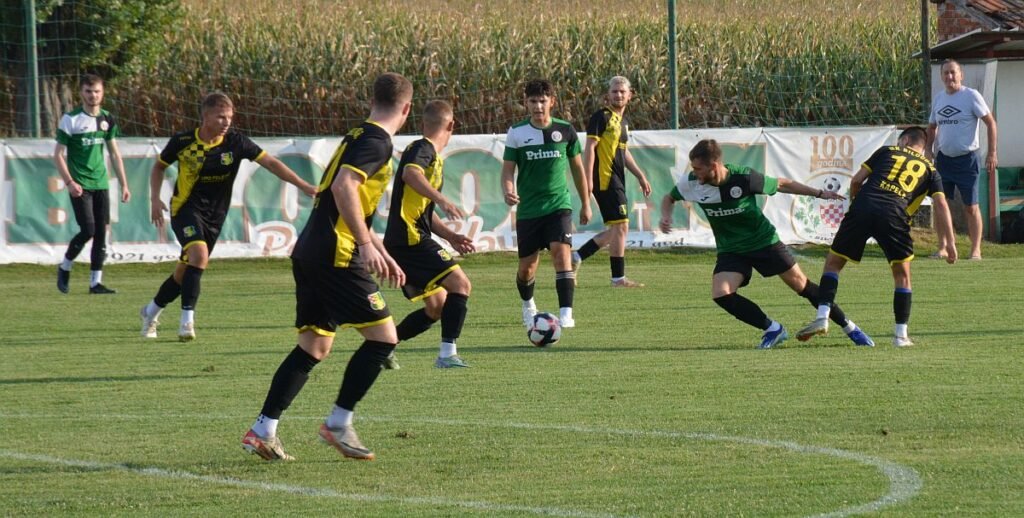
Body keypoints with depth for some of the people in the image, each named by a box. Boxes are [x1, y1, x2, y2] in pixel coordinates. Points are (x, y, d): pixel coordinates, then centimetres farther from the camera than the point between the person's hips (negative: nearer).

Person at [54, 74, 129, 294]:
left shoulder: (107, 119, 9)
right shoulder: (71, 119, -6)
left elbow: (115, 154, 16)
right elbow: (58, 154, -5)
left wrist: (124, 185, 12)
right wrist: (69, 182, -15)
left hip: (101, 184, 5)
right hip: (80, 186, -5)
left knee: (102, 233, 0)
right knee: (88, 230, -13)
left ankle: (96, 282, 5)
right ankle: (65, 268, 11)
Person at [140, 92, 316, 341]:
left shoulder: (235, 141, -10)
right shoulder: (182, 142, -11)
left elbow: (270, 162, -13)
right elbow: (159, 166, 7)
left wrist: (304, 186, -20)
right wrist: (155, 199, -5)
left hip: (214, 214, 3)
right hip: (186, 207, -3)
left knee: (185, 271, 8)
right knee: (199, 253, -28)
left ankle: (151, 311, 33)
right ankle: (187, 319, -23)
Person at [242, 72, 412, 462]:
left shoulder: (360, 136, 20)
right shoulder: (377, 142, -10)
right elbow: (343, 186, -26)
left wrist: (382, 255, 36)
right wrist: (368, 246, -27)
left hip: (311, 251, 10)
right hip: (335, 255, -10)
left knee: (314, 346, 12)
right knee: (383, 336, -4)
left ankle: (263, 431, 9)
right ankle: (339, 424, -2)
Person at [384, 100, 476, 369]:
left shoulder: (433, 156, 23)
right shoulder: (423, 149, -7)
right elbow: (410, 173, -31)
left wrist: (449, 236, 20)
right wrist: (441, 199, -42)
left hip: (402, 244, 10)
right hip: (410, 239, -10)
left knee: (437, 306, 13)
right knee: (460, 284, -13)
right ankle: (447, 354, -18)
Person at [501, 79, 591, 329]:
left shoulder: (565, 130, 1)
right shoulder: (517, 133, -1)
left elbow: (577, 167, 12)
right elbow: (508, 169, -1)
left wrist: (586, 203, 17)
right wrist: (508, 191, -23)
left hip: (559, 205, -1)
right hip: (528, 209, 1)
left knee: (562, 253, -22)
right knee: (527, 266, 7)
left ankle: (566, 313, -24)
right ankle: (528, 305, 38)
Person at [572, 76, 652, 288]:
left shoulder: (623, 121, 18)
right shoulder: (601, 117, -9)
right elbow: (590, 148, -14)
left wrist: (640, 176, 26)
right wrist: (588, 178, -21)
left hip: (616, 181, 10)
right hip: (605, 180, -10)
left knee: (617, 230, 12)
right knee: (620, 226, -10)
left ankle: (578, 256, 21)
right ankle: (618, 278, -6)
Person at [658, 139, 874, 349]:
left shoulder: (744, 178, -24)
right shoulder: (691, 183, -16)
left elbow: (781, 184, -7)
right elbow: (669, 198, 6)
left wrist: (820, 193, -2)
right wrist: (666, 217, -16)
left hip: (764, 241, -3)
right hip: (731, 251, 3)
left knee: (802, 286, 1)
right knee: (720, 294, -21)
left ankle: (849, 328, 18)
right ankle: (772, 329, -5)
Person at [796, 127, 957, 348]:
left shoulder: (887, 152, 24)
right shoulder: (929, 169, 23)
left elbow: (857, 180, 17)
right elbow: (941, 204, 11)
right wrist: (950, 242, 10)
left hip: (862, 208, 0)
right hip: (894, 215, 0)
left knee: (833, 263, 14)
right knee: (902, 275, 18)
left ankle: (822, 318, -1)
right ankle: (901, 335, 14)